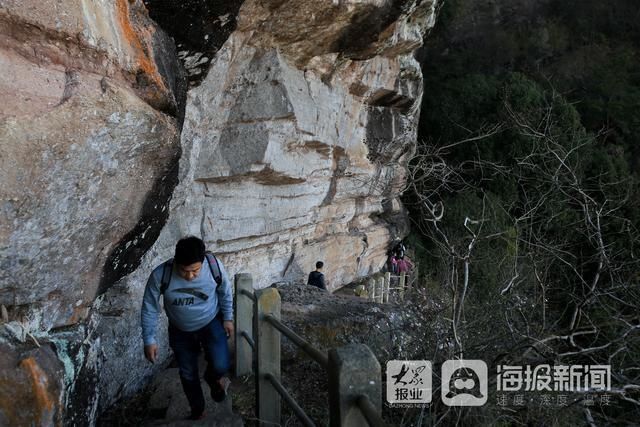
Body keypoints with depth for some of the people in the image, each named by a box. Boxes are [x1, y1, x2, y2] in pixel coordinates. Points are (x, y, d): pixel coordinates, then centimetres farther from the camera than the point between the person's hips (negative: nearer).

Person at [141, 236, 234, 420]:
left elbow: (225, 292, -7)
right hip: (180, 331, 1)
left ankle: (212, 377, 20)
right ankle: (198, 411, 43)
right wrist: (149, 340, -12)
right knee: (188, 374, 15)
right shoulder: (160, 275, -31)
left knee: (220, 366, -18)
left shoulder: (214, 265, -28)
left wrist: (228, 318, 1)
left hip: (211, 322, -1)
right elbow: (149, 308, -14)